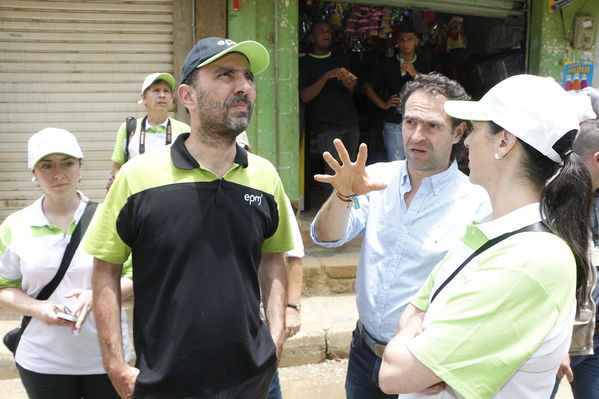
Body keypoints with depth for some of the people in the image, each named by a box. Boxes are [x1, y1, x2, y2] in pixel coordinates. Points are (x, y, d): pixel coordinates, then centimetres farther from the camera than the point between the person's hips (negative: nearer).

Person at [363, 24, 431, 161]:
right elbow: (367, 86, 10)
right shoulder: (387, 64, 4)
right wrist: (383, 104, 0)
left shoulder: (424, 65, 8)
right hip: (393, 124, -1)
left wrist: (416, 74, -14)